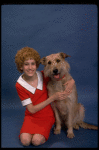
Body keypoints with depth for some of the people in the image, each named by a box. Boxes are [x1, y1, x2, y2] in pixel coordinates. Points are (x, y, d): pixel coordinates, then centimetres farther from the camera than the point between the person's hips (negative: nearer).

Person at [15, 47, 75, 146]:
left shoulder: (43, 76, -9)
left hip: (47, 116, 0)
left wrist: (71, 81, -20)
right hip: (31, 116, 0)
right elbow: (32, 110, -14)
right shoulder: (19, 85, -12)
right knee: (25, 140, -24)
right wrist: (53, 97, -22)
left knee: (37, 140, -23)